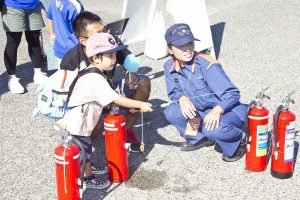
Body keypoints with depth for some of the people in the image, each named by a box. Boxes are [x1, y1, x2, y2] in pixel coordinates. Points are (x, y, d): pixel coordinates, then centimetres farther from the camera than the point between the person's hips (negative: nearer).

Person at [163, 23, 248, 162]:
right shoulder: (170, 67, -7)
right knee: (171, 112, -13)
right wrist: (182, 98, -19)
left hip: (227, 111, -6)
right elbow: (174, 92, 6)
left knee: (213, 128, -37)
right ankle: (199, 138, 12)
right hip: (201, 112, 6)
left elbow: (232, 94, -25)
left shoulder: (207, 65, -25)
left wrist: (217, 110, -43)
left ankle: (239, 141, -2)